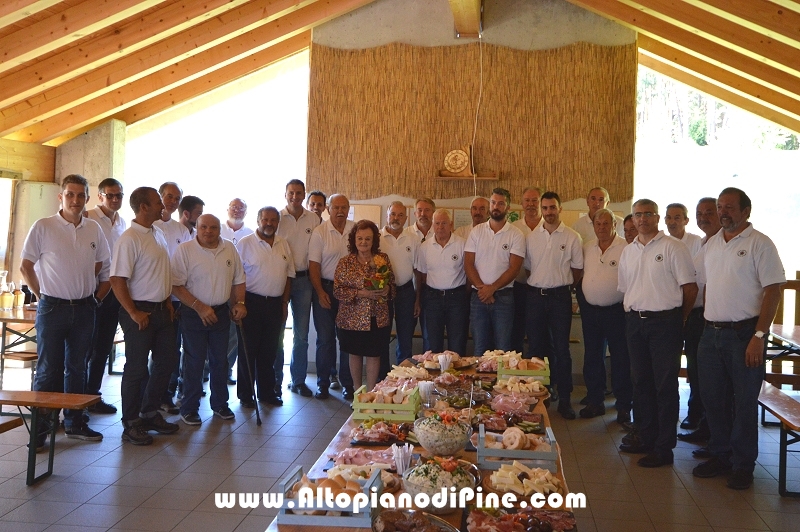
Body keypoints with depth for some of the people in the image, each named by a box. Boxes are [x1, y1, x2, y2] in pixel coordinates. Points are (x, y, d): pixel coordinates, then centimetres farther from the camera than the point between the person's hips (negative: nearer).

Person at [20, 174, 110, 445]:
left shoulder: (94, 229, 5)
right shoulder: (43, 227, -7)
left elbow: (102, 267, 14)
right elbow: (26, 266, -3)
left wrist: (96, 296, 7)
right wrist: (43, 296, -3)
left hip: (84, 309, 4)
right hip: (52, 308, -4)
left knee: (77, 368, 13)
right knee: (48, 369, 0)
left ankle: (74, 422, 23)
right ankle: (40, 428, 10)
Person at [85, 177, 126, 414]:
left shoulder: (122, 222, 10)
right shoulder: (88, 218, -10)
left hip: (114, 290, 6)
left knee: (103, 347, 13)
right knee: (87, 346, 1)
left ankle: (93, 394, 24)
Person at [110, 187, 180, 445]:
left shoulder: (158, 233, 10)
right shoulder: (129, 239, -17)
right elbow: (117, 280, -20)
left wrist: (168, 302, 12)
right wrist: (133, 313, -18)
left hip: (162, 310, 9)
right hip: (140, 312, -9)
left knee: (166, 361, 15)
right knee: (136, 369, 2)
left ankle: (150, 414, 30)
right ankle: (131, 424, 15)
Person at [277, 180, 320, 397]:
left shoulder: (314, 220, 4)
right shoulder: (277, 217, -2)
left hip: (304, 279, 2)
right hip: (279, 278, -2)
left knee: (301, 334, 8)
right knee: (277, 331, 5)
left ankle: (298, 380, 18)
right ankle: (275, 379, 16)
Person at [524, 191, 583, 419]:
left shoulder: (572, 237, 0)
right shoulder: (531, 237, 8)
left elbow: (578, 269, 4)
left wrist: (562, 285, 4)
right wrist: (538, 283, 7)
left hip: (560, 297, -3)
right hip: (535, 296, 3)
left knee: (561, 348, 0)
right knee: (535, 347, 8)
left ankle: (564, 399, 7)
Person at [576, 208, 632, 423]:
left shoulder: (626, 248, -10)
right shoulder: (587, 248, 9)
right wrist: (581, 298, 10)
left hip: (616, 311, -6)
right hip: (590, 310, 6)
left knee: (621, 359, 2)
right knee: (592, 357, 13)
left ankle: (624, 407, 11)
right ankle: (594, 401, 25)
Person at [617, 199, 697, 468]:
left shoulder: (673, 248, -7)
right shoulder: (628, 251, 13)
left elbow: (690, 287, -7)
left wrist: (678, 318, 1)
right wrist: (631, 312, 11)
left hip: (664, 322, -6)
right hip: (635, 321, 6)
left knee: (665, 385, -1)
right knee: (641, 382, 13)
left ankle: (664, 447, 6)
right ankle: (646, 438, 25)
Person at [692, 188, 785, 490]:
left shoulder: (759, 244, -8)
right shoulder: (710, 244, 11)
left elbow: (773, 291, -12)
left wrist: (759, 336, -18)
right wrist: (708, 323, 8)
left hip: (744, 333, -6)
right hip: (711, 332, 6)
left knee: (744, 401, 3)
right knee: (712, 397, 12)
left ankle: (743, 465, 17)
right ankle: (721, 456, 28)